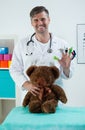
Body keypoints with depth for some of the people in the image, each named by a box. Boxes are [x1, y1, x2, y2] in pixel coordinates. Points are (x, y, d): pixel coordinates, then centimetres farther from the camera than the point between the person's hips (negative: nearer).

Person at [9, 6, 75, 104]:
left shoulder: (62, 45, 4)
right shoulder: (22, 45, 5)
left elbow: (67, 75, 8)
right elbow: (15, 70, 2)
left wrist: (66, 68, -14)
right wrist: (26, 84, -14)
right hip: (30, 96, 0)